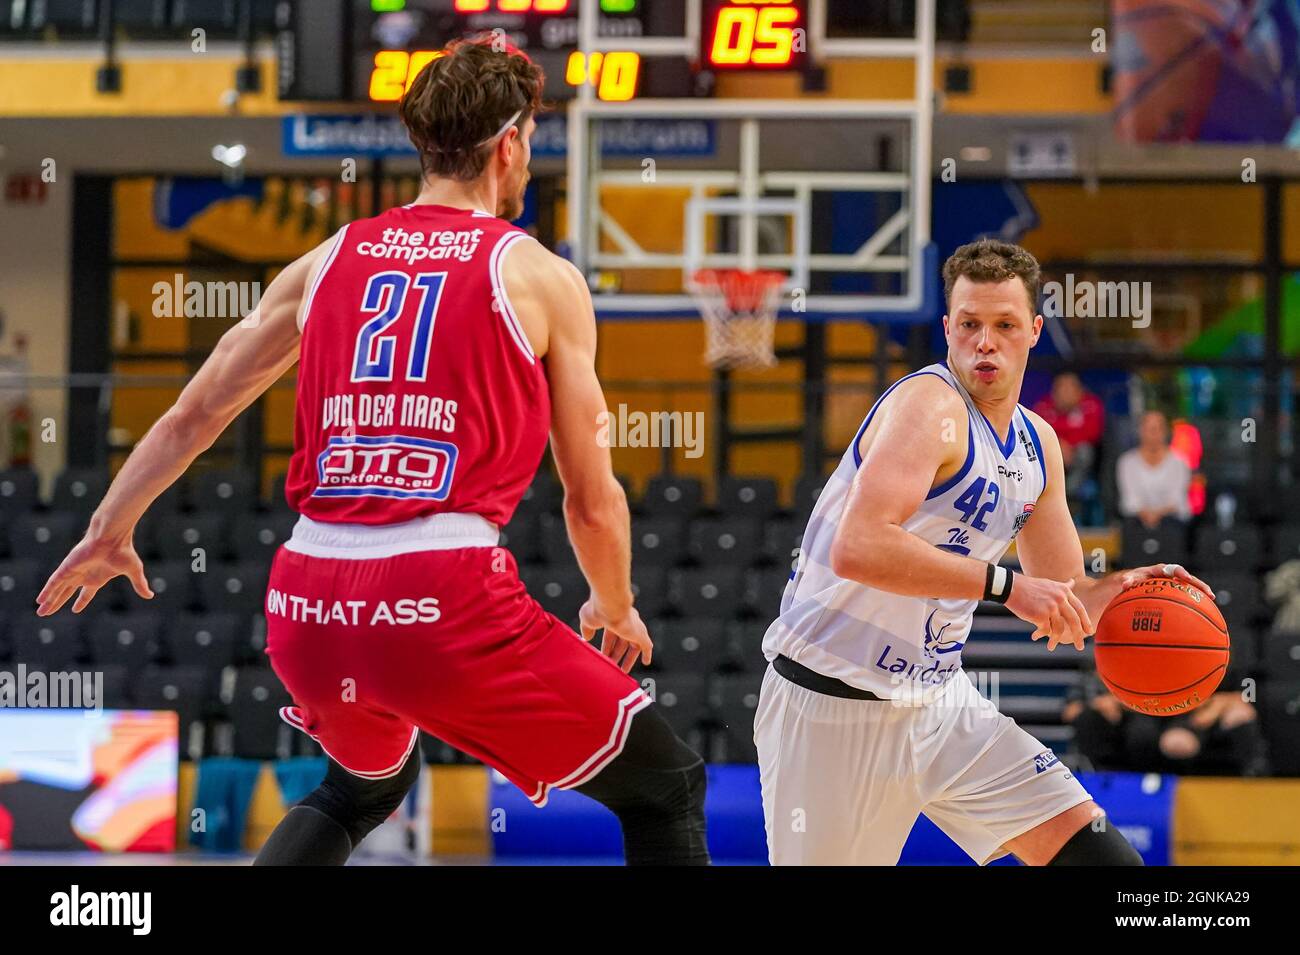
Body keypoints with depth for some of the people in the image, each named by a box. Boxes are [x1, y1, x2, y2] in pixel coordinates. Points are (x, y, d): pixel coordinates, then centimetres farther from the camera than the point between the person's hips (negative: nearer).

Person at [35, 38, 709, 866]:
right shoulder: (540, 276, 4)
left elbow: (193, 415, 21)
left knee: (364, 789, 36)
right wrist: (617, 608, 26)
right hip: (446, 600, -5)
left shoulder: (327, 262, 15)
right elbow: (592, 498, 7)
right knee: (664, 789, 9)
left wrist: (111, 531, 36)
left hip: (308, 603, 6)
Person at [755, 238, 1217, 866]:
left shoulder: (1036, 444, 9)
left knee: (1099, 854, -3)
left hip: (939, 697, 8)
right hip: (834, 709, -8)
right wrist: (1006, 584, -32)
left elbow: (1062, 595, 20)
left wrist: (1121, 587, -2)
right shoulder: (930, 404, -18)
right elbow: (856, 548, -33)